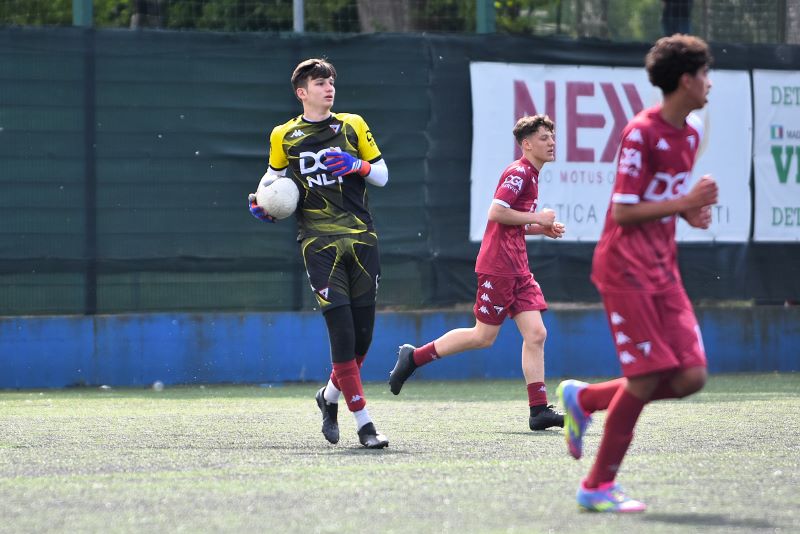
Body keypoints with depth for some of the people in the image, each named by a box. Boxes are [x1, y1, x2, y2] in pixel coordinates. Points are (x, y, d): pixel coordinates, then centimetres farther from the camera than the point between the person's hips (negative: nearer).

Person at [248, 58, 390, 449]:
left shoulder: (353, 126, 10)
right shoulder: (284, 136, 7)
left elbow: (382, 175, 11)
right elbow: (273, 176, 21)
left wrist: (358, 165, -9)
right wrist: (262, 202, 1)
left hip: (361, 238, 3)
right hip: (319, 243, -3)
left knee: (363, 332, 3)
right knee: (342, 331, -12)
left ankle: (330, 395, 31)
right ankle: (364, 423, -8)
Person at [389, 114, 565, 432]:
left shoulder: (530, 176, 19)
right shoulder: (518, 172, -11)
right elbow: (495, 213, -21)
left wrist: (542, 229, 13)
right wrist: (537, 219, -14)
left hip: (517, 269, 9)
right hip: (498, 265, -9)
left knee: (535, 334, -2)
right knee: (484, 336, -4)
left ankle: (539, 411, -7)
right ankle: (414, 357, 10)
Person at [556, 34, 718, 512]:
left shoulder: (690, 133, 11)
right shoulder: (641, 133, -15)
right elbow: (624, 212, -18)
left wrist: (691, 212, 3)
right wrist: (685, 203, -22)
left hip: (663, 270, 8)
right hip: (626, 269, -8)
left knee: (691, 377, -2)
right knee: (646, 378, -11)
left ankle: (583, 399, 16)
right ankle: (599, 487, 3)